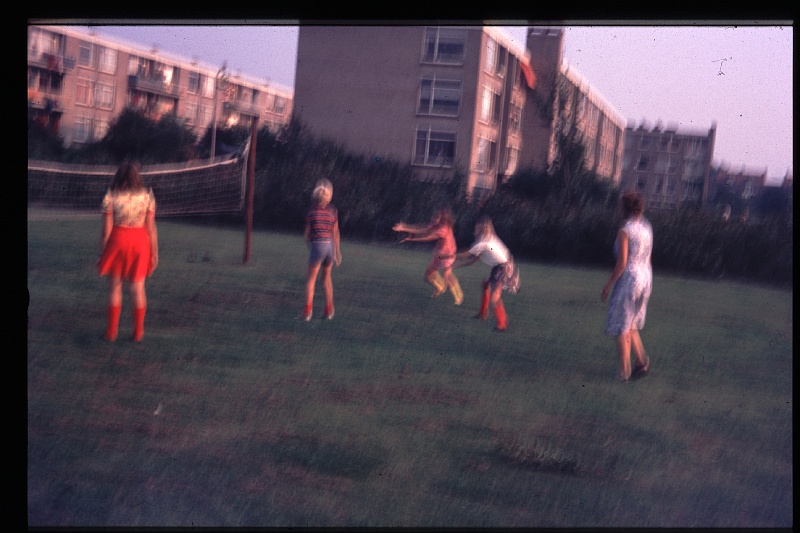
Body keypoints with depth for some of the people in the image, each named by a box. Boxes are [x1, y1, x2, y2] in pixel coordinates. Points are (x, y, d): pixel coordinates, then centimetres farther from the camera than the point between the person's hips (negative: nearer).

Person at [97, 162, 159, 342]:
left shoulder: (111, 196, -4)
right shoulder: (147, 196, 0)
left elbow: (106, 230, -5)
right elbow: (151, 228, -1)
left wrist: (102, 254, 3)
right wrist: (154, 253, 7)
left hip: (117, 240, -1)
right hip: (140, 241, 1)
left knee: (115, 287, 12)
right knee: (138, 288, 10)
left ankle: (112, 332, 16)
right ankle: (138, 332, 16)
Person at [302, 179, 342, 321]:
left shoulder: (311, 211, -8)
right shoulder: (333, 210, 1)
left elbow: (307, 234, -1)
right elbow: (335, 233, 4)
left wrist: (309, 247, 17)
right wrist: (337, 251, 14)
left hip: (317, 245, -4)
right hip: (330, 245, 4)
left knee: (311, 279, 5)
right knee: (327, 277, 20)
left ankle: (308, 311, -5)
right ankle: (329, 310, 21)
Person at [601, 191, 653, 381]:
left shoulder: (624, 231, -18)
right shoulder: (647, 226, 5)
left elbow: (621, 263, -20)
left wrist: (608, 285, -12)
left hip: (628, 280, -8)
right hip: (646, 278, 8)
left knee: (621, 327, 6)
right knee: (631, 324, 21)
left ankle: (624, 371, 10)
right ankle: (642, 362, 14)